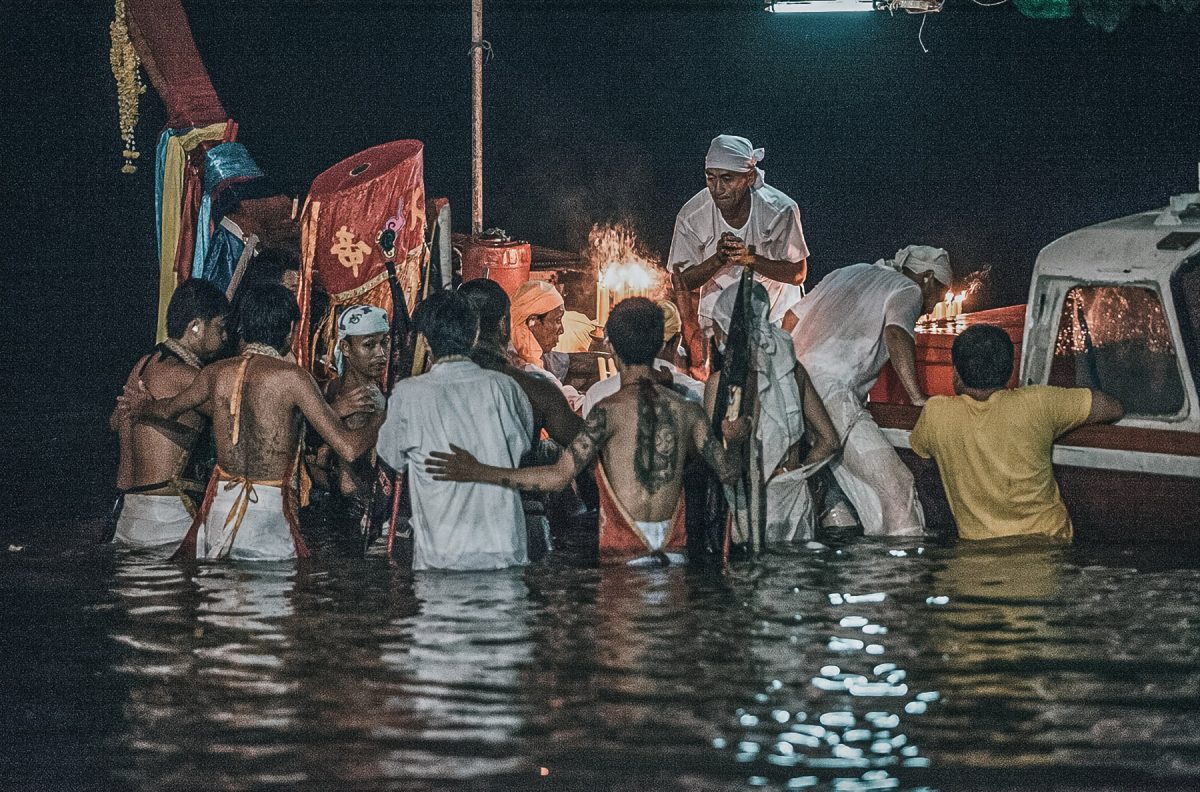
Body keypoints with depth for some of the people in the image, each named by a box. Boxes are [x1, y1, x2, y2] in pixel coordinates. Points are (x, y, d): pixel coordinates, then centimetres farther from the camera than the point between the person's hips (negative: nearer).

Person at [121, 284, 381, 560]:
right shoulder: (291, 377, -10)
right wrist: (377, 421, 9)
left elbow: (168, 408, 28)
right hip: (269, 508, -5)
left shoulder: (216, 373, 5)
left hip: (219, 507, 5)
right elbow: (348, 447, -12)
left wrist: (146, 406, 52)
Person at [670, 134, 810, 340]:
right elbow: (684, 282, -9)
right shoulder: (692, 216, -17)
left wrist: (750, 258, -31)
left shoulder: (781, 210, -21)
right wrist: (718, 260, -30)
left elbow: (798, 273, -15)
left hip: (777, 315, -1)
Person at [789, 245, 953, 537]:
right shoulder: (908, 289, 7)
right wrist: (918, 399, -15)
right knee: (896, 486, -15)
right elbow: (896, 333, -14)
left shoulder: (848, 273, 30)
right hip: (831, 391, -9)